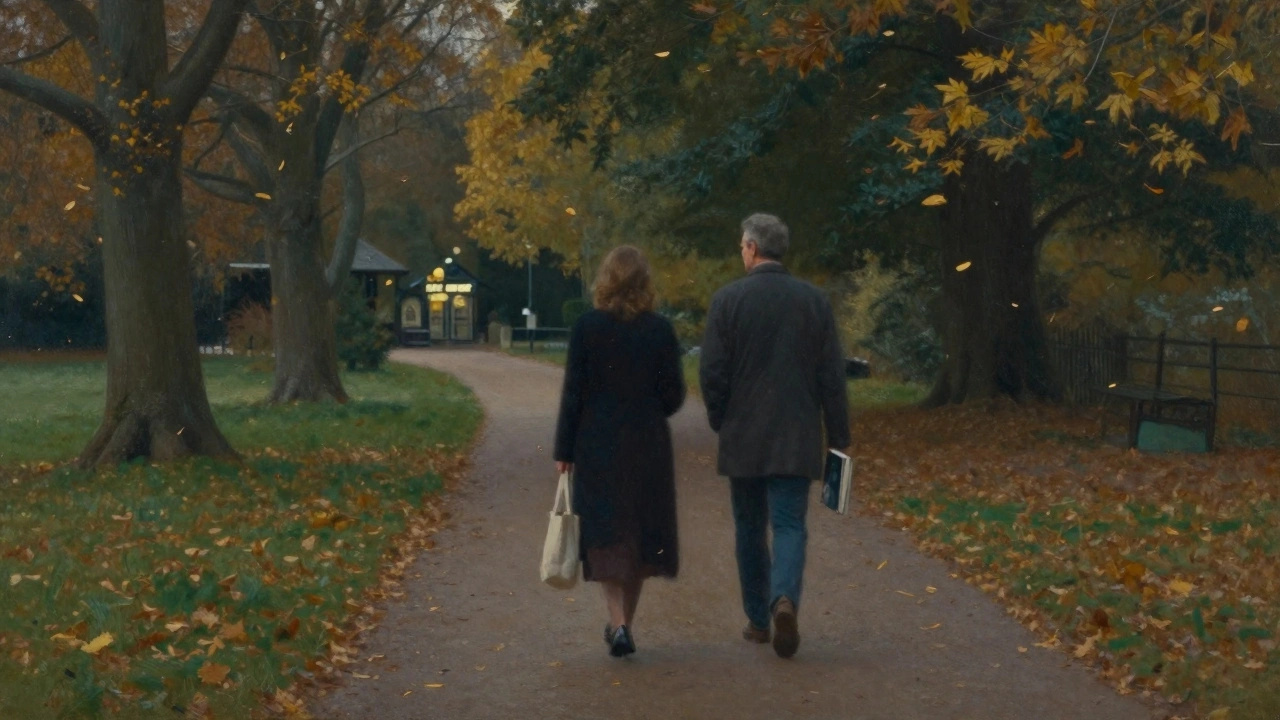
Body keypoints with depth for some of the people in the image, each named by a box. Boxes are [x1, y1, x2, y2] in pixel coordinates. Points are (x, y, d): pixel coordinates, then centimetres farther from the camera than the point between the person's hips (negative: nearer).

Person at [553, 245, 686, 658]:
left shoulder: (587, 328, -7)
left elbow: (573, 392, -6)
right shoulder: (660, 331, -4)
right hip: (648, 446, 1)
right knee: (642, 536, 14)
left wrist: (564, 450, 2)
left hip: (597, 444, -1)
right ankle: (625, 622, 23)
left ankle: (619, 624, -13)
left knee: (605, 535, 2)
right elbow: (674, 395, -1)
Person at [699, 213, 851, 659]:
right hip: (797, 438, 1)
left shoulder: (727, 299, -6)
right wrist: (838, 437, 7)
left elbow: (712, 372, -7)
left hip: (743, 438, 0)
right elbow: (831, 376, 1)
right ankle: (785, 599, -24)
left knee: (750, 530, 13)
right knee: (789, 525, 1)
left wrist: (720, 421, 10)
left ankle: (757, 620, 20)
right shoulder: (814, 300, 0)